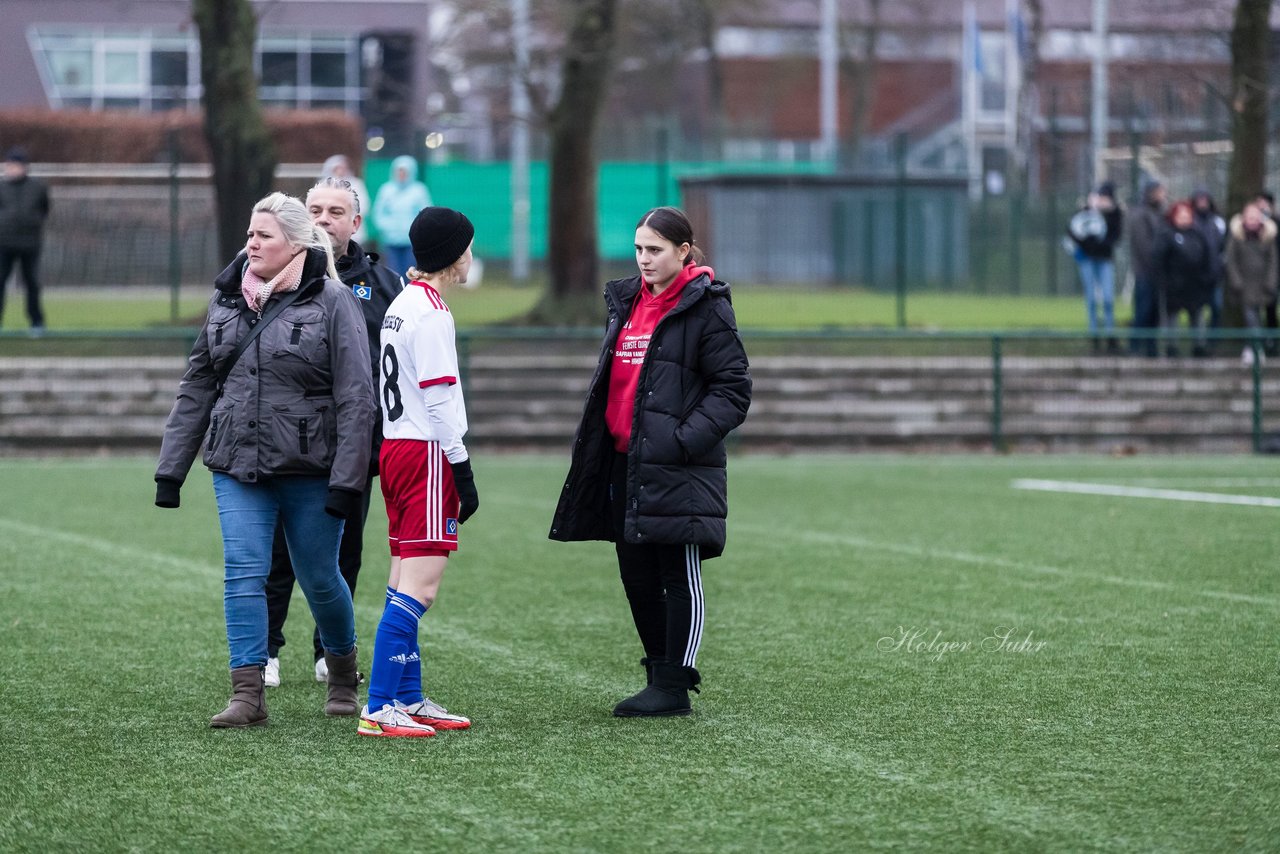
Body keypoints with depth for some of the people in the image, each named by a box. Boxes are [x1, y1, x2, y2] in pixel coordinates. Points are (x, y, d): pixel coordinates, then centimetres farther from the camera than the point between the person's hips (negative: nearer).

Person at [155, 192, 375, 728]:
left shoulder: (332, 302, -8)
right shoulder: (227, 299, 7)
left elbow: (356, 397, -10)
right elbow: (196, 387, 12)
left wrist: (347, 479, -16)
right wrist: (170, 469, 9)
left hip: (309, 472, -4)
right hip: (237, 468, 4)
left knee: (320, 578, 9)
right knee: (243, 574, -7)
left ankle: (343, 676, 33)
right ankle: (247, 695, -6)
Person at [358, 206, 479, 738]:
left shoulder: (401, 305, 16)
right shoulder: (431, 314, -13)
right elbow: (440, 401, -17)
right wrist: (463, 470, -14)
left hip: (396, 449, 10)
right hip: (426, 454, -10)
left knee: (406, 583, 13)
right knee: (420, 586, -12)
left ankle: (409, 699, 18)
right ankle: (380, 709, -17)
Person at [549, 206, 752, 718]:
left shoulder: (705, 309, -7)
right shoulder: (626, 302, 15)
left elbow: (733, 388, -9)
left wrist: (687, 439, -19)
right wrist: (592, 442, 15)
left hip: (678, 467, -8)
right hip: (625, 461, 8)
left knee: (680, 578, -3)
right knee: (637, 575, 10)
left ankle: (674, 687, 0)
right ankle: (661, 675, 19)